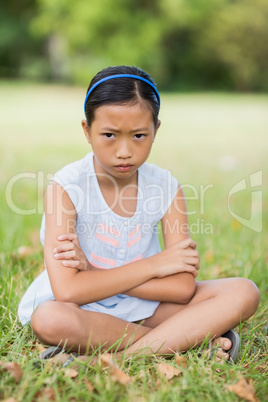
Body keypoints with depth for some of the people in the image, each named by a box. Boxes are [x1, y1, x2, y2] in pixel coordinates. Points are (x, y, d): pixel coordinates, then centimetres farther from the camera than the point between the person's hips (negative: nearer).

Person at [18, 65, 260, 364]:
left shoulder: (165, 187, -7)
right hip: (86, 312, -2)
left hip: (145, 306, 3)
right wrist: (153, 265, -19)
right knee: (49, 320, -38)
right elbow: (67, 291, -26)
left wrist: (94, 272, -21)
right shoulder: (66, 187, -16)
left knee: (244, 292, -14)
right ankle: (187, 336, -18)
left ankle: (129, 356, -27)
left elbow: (183, 287, -14)